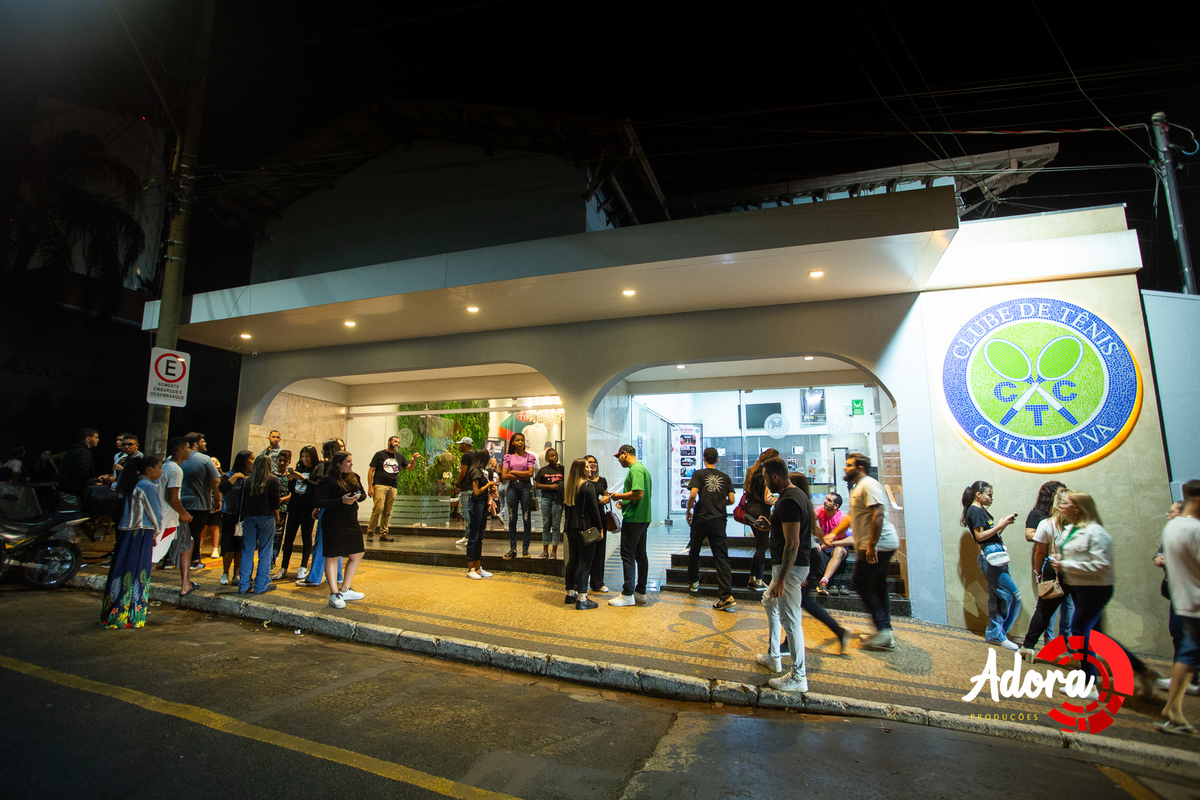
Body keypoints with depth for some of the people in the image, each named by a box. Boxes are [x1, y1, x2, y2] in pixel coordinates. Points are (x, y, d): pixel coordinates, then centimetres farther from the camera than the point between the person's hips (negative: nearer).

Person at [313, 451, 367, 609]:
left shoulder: (354, 477, 10)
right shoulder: (329, 480, -12)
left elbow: (363, 494, 20)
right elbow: (317, 502, -17)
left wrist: (359, 496, -4)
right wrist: (341, 501, -23)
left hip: (351, 522, 8)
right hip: (333, 523, -8)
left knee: (357, 555, 12)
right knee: (333, 556, 1)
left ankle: (345, 590, 26)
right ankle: (334, 594, 11)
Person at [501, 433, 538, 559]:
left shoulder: (530, 457, 5)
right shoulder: (508, 457, 9)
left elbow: (530, 473, -8)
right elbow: (504, 476, -1)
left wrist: (513, 472, -5)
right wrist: (522, 476, -5)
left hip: (525, 487, -1)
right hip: (512, 487, 2)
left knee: (526, 518, -1)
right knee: (512, 519, 4)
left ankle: (525, 548, 7)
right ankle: (512, 549, 11)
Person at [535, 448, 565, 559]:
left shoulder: (562, 469, 4)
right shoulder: (543, 470, 6)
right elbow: (537, 485, 3)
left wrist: (562, 486, -12)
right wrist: (550, 486, -8)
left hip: (558, 498, -1)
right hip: (546, 497, 2)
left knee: (556, 525, 1)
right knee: (546, 524, 8)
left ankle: (554, 551, 8)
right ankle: (545, 550, 16)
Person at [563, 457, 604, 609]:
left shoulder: (568, 486, 9)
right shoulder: (588, 486, -13)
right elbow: (594, 509, -13)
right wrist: (600, 528, -5)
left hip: (571, 528, 8)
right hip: (585, 528, -8)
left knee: (572, 560, 16)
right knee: (585, 562, -3)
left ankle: (570, 594, 26)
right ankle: (582, 599, -1)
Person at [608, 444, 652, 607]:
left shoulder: (635, 469, -15)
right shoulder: (642, 468, 17)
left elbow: (638, 493, -26)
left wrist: (619, 496, -13)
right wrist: (624, 502, 18)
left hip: (633, 519, -10)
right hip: (643, 518, 10)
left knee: (628, 555, -4)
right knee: (640, 554, 13)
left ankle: (628, 595, 2)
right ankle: (640, 592, 21)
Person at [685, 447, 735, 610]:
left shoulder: (699, 474, -2)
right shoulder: (725, 477, 8)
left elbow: (693, 494, -14)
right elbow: (731, 500, 5)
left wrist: (688, 511, 1)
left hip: (701, 519, -2)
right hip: (719, 520, 2)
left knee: (694, 552, 19)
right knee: (722, 557, -1)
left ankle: (693, 582, 34)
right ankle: (727, 596, -10)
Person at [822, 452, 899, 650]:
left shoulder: (868, 485, -15)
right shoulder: (858, 487, 19)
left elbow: (878, 515, -25)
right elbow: (852, 515, 25)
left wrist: (872, 545, -27)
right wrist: (834, 534, 17)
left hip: (879, 544, -11)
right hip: (880, 545, 11)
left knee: (859, 583, -5)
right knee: (877, 587, 15)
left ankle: (884, 631, -1)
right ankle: (885, 631, 23)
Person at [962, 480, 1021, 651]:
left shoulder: (981, 510, 20)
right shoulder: (975, 511, -10)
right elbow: (980, 535, -17)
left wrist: (1004, 523, 9)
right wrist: (1000, 525, -14)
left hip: (995, 556, 10)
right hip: (990, 555, -10)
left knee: (996, 597, 10)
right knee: (1013, 594, -7)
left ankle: (993, 634, 15)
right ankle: (999, 634, 2)